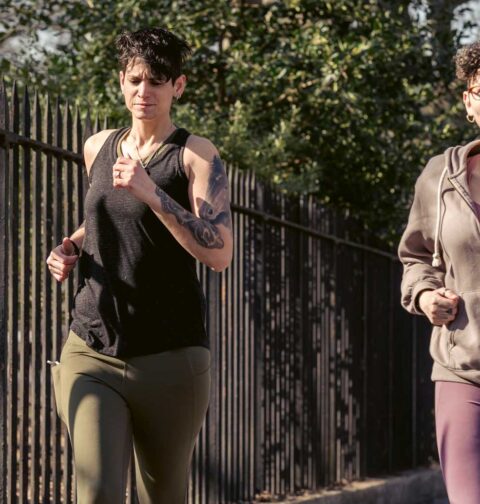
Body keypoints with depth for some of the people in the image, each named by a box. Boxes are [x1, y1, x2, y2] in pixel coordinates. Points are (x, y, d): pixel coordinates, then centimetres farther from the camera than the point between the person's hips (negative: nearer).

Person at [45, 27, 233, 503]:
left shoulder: (195, 155, -3)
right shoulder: (98, 148, 11)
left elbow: (219, 253, -15)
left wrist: (152, 192, -22)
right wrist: (72, 246, 10)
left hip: (169, 357, -2)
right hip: (91, 352, 2)